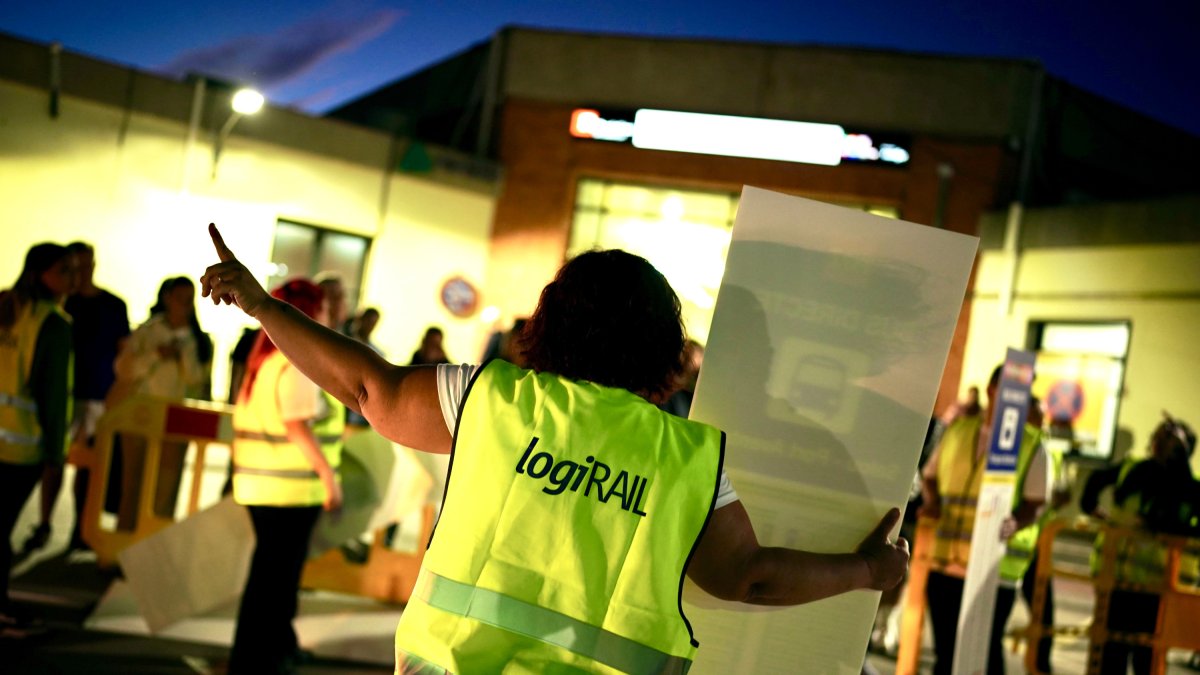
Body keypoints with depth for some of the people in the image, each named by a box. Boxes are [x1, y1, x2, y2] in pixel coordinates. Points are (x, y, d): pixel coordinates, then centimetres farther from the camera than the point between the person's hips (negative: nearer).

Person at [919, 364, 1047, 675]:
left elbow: (1034, 503, -3)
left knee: (986, 648, -2)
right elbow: (930, 474, 20)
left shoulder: (1031, 444, 0)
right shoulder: (958, 428, 10)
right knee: (945, 647, 11)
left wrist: (1012, 523, -22)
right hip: (944, 560, 4)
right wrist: (931, 501, 0)